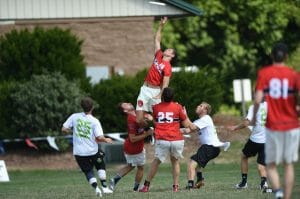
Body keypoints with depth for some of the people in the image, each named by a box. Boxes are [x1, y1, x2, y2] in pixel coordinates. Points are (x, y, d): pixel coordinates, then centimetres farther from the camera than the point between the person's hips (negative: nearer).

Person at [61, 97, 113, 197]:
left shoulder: (74, 117, -5)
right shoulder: (94, 121, -11)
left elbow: (64, 129, -2)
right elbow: (99, 137, -20)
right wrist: (106, 140, 1)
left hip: (79, 152, 1)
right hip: (92, 151, -1)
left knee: (88, 171, 12)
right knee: (100, 166, 24)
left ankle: (96, 188, -11)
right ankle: (104, 187, 17)